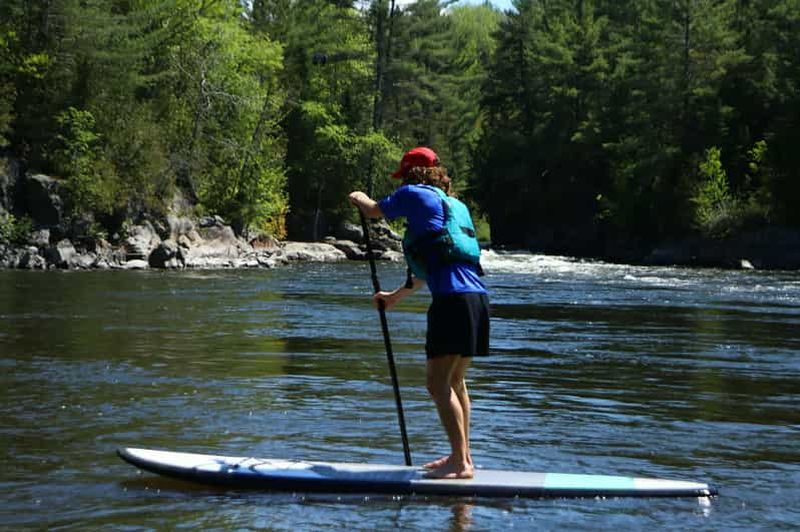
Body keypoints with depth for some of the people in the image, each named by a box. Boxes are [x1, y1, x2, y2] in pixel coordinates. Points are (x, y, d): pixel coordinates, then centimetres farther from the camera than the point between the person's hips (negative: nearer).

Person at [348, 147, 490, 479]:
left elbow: (373, 211, 18)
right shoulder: (451, 204, 27)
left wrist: (360, 199, 42)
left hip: (453, 299, -9)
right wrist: (396, 296, 44)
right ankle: (462, 456, 24)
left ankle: (460, 463, -12)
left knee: (438, 383, -8)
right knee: (455, 381, 18)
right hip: (477, 297, 9)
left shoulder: (414, 194, 1)